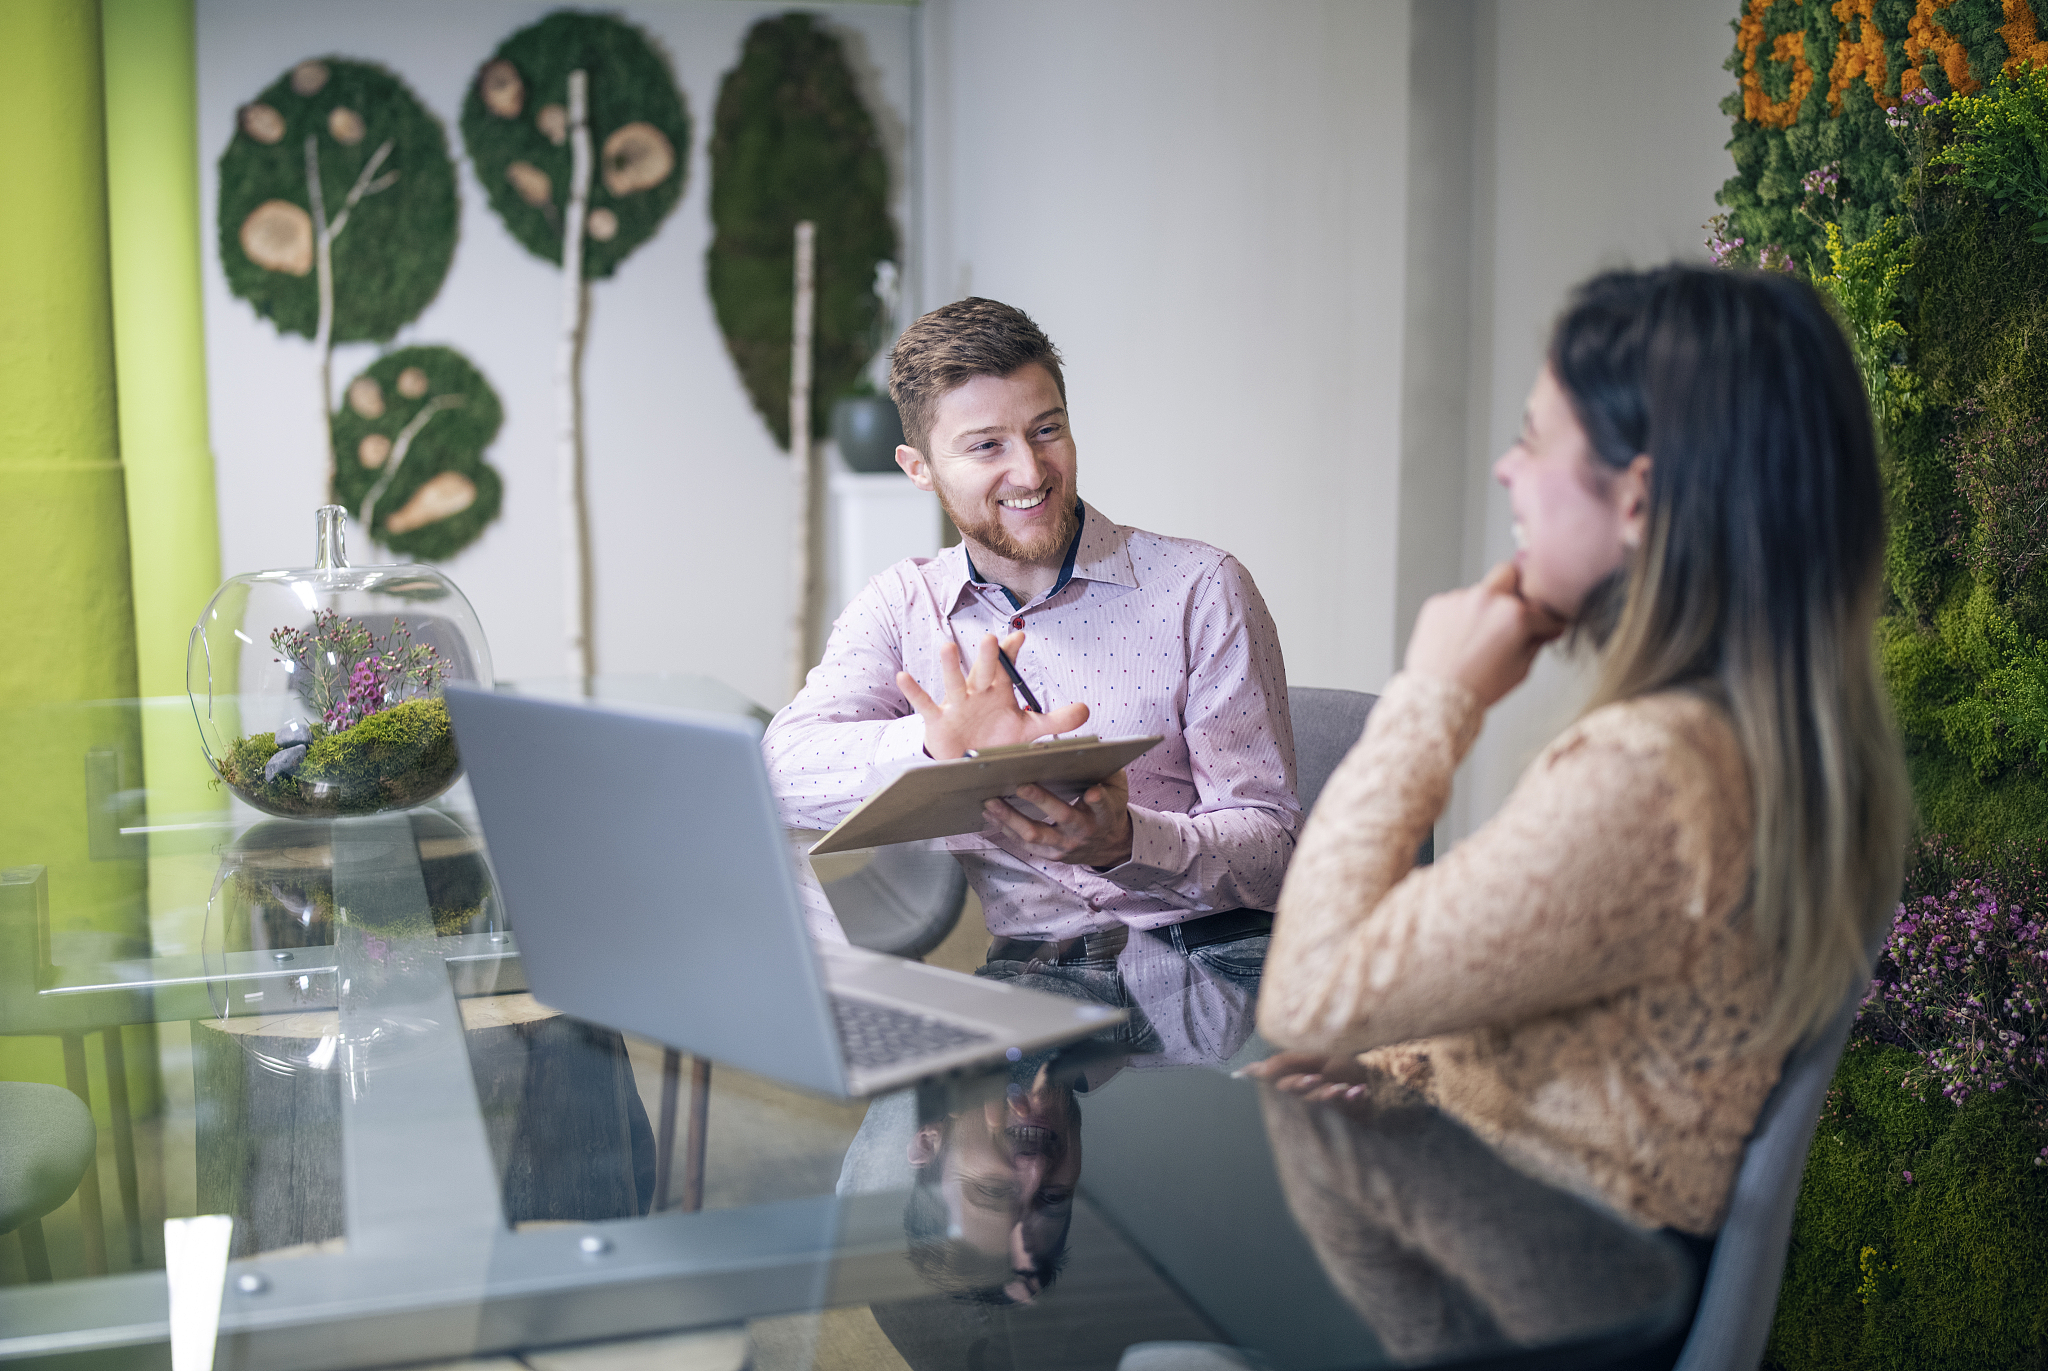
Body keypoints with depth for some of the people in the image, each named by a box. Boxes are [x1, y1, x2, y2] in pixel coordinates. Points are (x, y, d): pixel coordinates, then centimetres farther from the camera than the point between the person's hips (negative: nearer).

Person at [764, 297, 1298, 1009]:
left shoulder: (1200, 589, 4)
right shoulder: (897, 609, 11)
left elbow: (1269, 843, -1)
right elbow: (781, 772, -6)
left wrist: (1126, 842, -24)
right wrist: (940, 744, -27)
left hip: (1207, 951, -1)